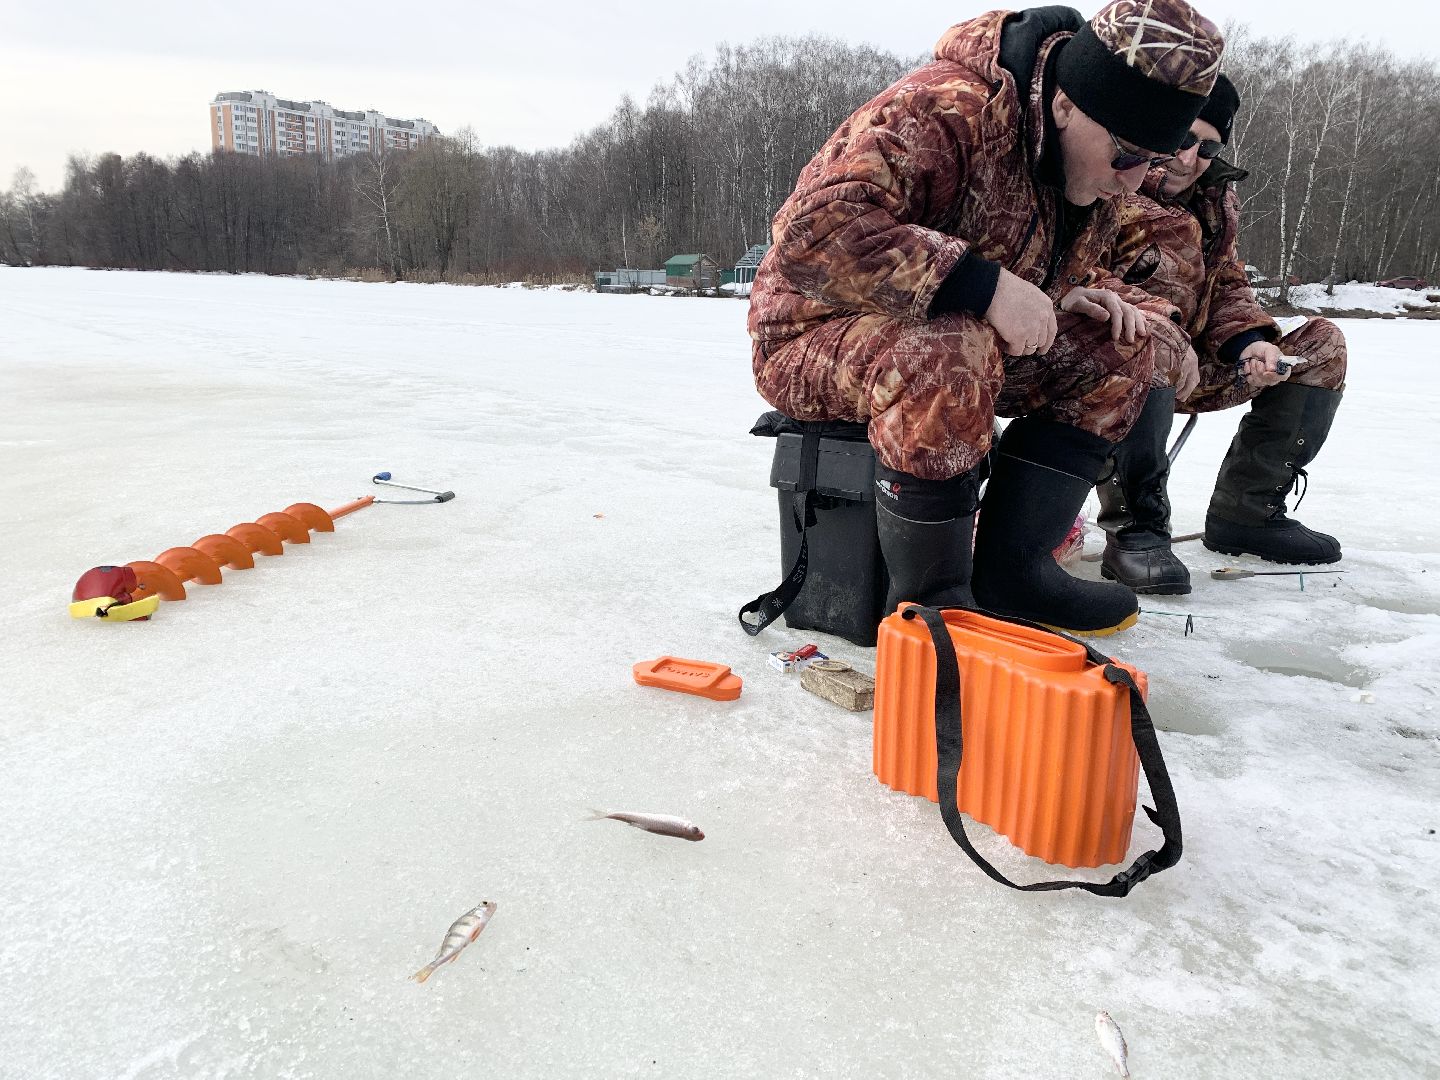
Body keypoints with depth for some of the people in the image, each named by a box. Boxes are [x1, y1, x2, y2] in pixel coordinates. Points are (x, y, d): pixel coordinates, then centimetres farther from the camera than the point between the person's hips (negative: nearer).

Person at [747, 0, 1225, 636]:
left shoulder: (1092, 173, 5)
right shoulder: (941, 112, -23)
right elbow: (813, 232, -35)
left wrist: (1066, 296, -3)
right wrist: (983, 284, -37)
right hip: (815, 340, -8)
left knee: (1120, 348, -4)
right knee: (947, 353, -39)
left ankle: (1011, 570, -6)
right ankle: (928, 601, -23)